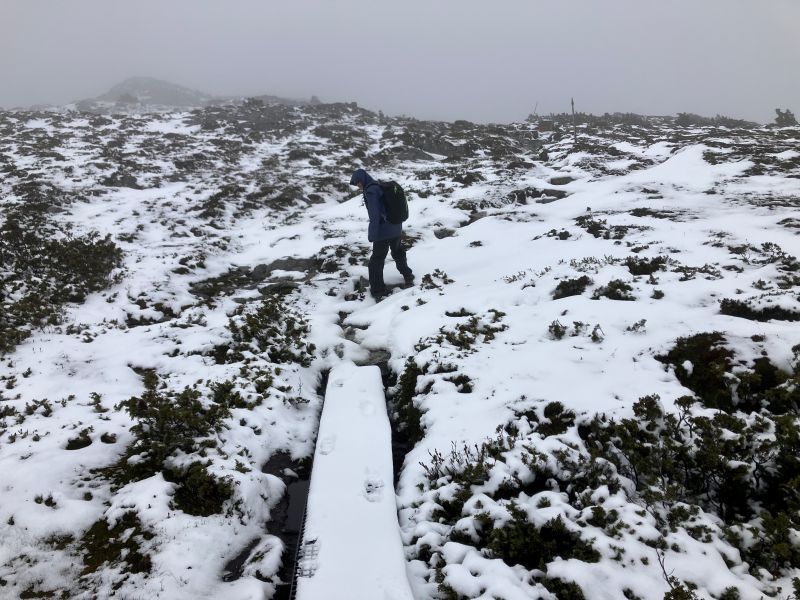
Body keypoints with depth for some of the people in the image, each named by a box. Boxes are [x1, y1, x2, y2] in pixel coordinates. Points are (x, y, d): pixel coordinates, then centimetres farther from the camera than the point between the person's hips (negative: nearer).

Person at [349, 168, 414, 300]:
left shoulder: (370, 191, -17)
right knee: (398, 253, 29)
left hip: (383, 232, -8)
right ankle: (408, 276, 45)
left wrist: (372, 235, -16)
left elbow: (374, 215, -21)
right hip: (396, 229, 9)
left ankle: (377, 291, 7)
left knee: (376, 261, 3)